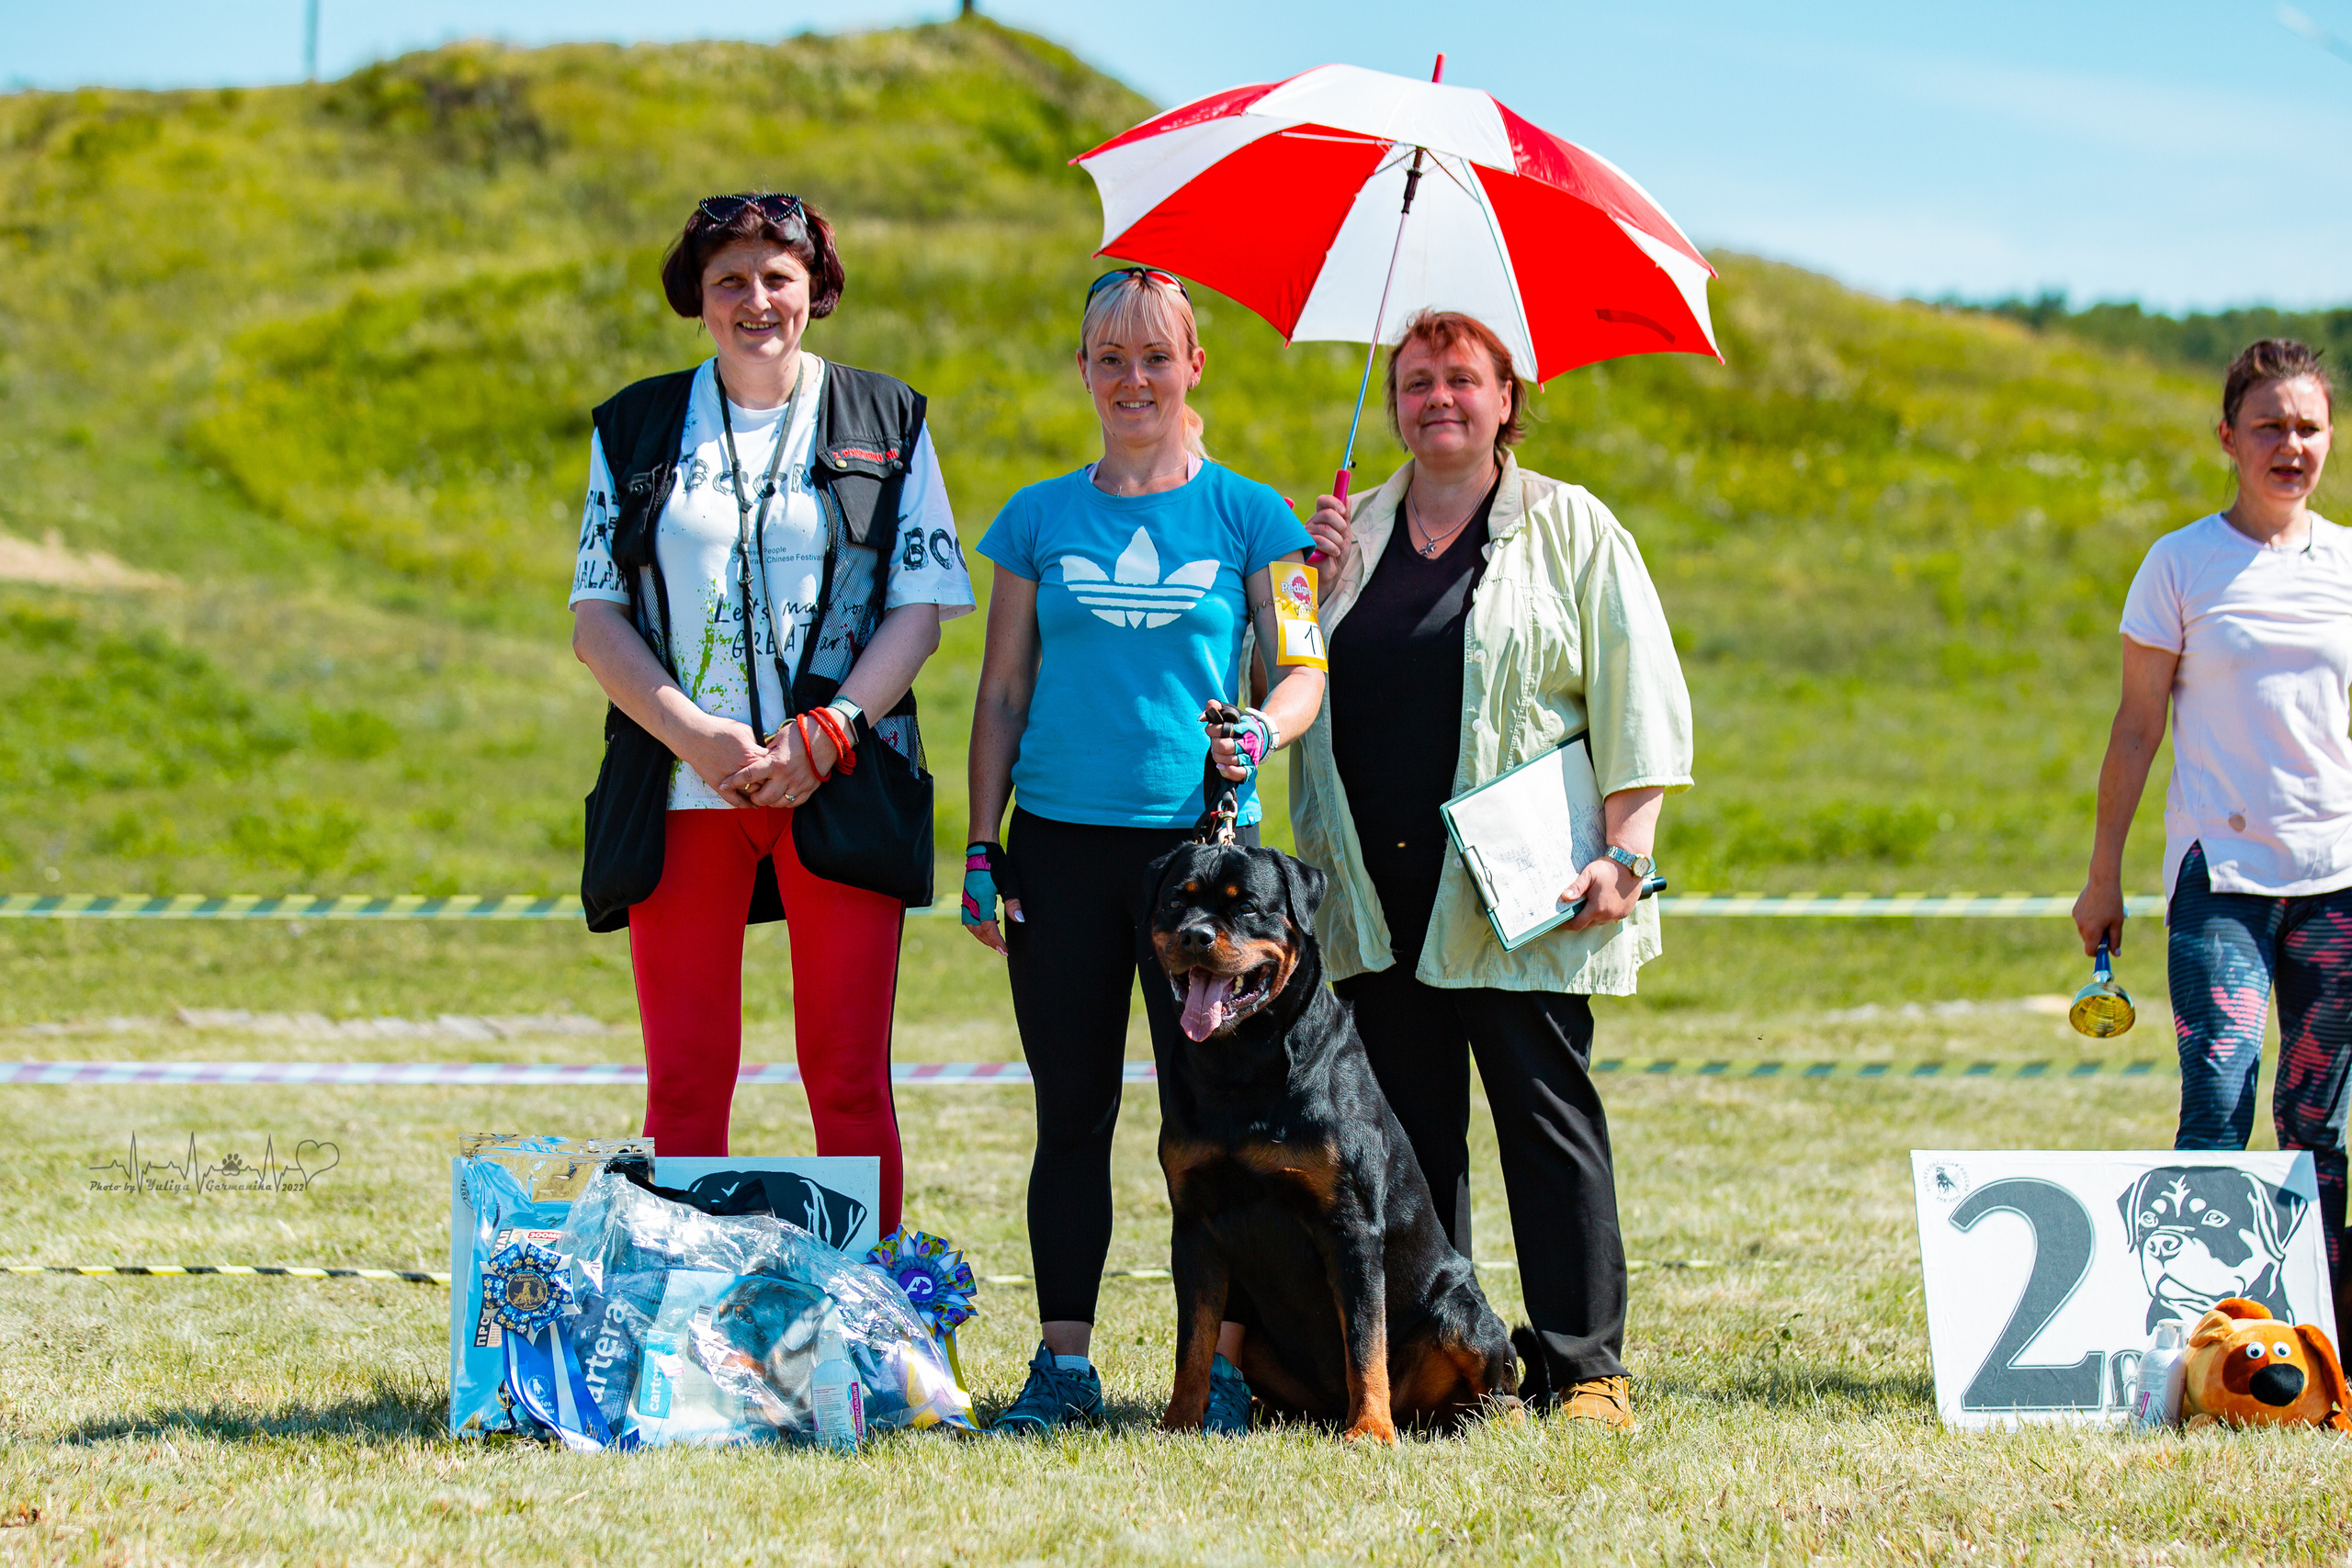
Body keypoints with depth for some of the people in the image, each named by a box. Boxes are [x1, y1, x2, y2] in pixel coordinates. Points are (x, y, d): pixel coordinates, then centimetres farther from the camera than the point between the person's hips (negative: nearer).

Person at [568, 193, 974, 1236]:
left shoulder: (884, 423, 9)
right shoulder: (638, 429, 12)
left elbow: (920, 608, 4)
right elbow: (596, 622, 7)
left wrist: (828, 735, -11)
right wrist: (696, 735, -9)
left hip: (841, 785, -1)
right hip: (685, 790, 1)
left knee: (848, 1075, -3)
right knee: (684, 1079, 0)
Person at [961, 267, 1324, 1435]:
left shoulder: (1245, 516, 5)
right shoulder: (1040, 520, 10)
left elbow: (1303, 669, 4)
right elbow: (1002, 693, 12)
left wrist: (1261, 731, -19)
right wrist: (980, 851, 5)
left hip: (1200, 838, -2)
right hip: (1061, 844, 2)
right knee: (1072, 1112, 4)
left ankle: (1224, 1362, -1)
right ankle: (1063, 1365, 8)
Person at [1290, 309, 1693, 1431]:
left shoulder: (1570, 528, 6)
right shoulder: (1349, 532, 17)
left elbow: (1637, 700, 1)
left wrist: (1624, 854, -8)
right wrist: (1311, 590, 0)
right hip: (1378, 897, 4)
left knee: (1548, 1118, -5)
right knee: (1407, 1131, 4)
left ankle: (1585, 1368, -3)